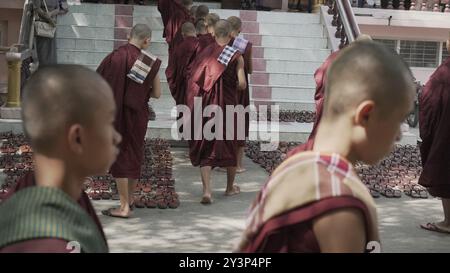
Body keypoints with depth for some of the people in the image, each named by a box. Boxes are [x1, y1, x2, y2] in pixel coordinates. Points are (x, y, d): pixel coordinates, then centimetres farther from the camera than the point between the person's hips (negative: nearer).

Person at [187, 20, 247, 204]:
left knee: (205, 149, 5)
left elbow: (192, 79, 0)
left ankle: (207, 191, -9)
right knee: (229, 144, 16)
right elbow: (242, 84, -14)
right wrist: (233, 87, 7)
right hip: (227, 105, -1)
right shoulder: (236, 56, -6)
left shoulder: (204, 53, 1)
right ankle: (230, 187, 30)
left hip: (205, 105, 2)